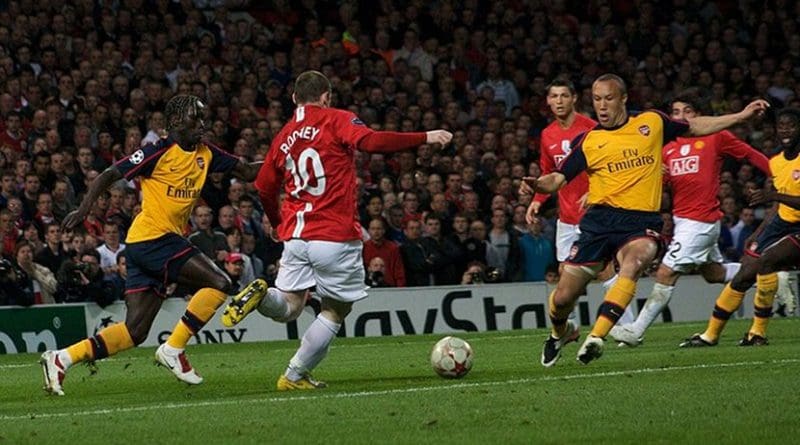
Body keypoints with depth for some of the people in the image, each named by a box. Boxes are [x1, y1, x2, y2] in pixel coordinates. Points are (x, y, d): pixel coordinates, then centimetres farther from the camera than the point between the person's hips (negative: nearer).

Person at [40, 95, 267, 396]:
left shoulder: (205, 155, 13)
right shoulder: (160, 152, -9)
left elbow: (247, 172, 18)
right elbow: (111, 175, -10)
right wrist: (84, 208, -21)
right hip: (151, 237, -8)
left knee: (135, 331, 4)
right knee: (220, 283, -14)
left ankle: (61, 359, 4)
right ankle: (173, 349, -8)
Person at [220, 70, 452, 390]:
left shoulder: (284, 136, 12)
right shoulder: (336, 121, -3)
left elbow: (264, 189, 16)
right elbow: (372, 141, -21)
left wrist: (280, 224, 33)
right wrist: (426, 138, -17)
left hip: (294, 235, 5)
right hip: (335, 237, -5)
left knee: (288, 307, 11)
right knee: (336, 311, 11)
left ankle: (261, 297, -22)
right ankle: (295, 376, 8)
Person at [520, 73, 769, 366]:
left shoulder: (652, 123, 9)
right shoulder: (588, 142, 6)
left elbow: (696, 127, 23)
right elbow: (558, 179, 4)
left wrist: (742, 116, 22)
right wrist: (535, 185, -18)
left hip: (641, 222, -1)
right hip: (600, 220, 1)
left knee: (634, 263, -37)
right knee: (562, 297, -2)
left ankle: (596, 337, -38)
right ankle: (561, 333, 35)